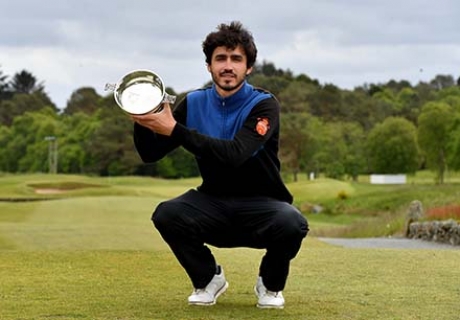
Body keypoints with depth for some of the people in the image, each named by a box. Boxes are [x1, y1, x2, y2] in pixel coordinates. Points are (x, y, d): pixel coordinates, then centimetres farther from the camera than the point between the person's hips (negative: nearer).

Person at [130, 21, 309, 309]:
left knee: (292, 223, -35)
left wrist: (174, 130, -36)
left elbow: (235, 154, -32)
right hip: (213, 203, 3)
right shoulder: (194, 103, -1)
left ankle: (271, 284, 0)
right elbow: (150, 154, -2)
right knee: (166, 215, -26)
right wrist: (143, 121, -23)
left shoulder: (264, 106, -15)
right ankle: (208, 278, 3)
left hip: (261, 204, -3)